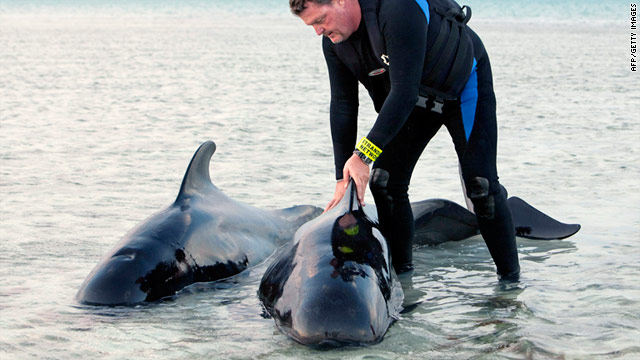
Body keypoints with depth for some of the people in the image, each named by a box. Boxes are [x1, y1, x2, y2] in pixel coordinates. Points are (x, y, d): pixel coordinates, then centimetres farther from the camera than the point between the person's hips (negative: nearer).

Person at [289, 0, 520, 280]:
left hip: (463, 86, -7)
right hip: (418, 97, 7)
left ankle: (511, 278, 0)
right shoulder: (333, 41, -14)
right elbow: (342, 105, -10)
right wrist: (343, 179, -13)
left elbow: (404, 92, -41)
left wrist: (363, 154, -42)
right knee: (383, 181, -2)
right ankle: (400, 273, 10)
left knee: (480, 183, -11)